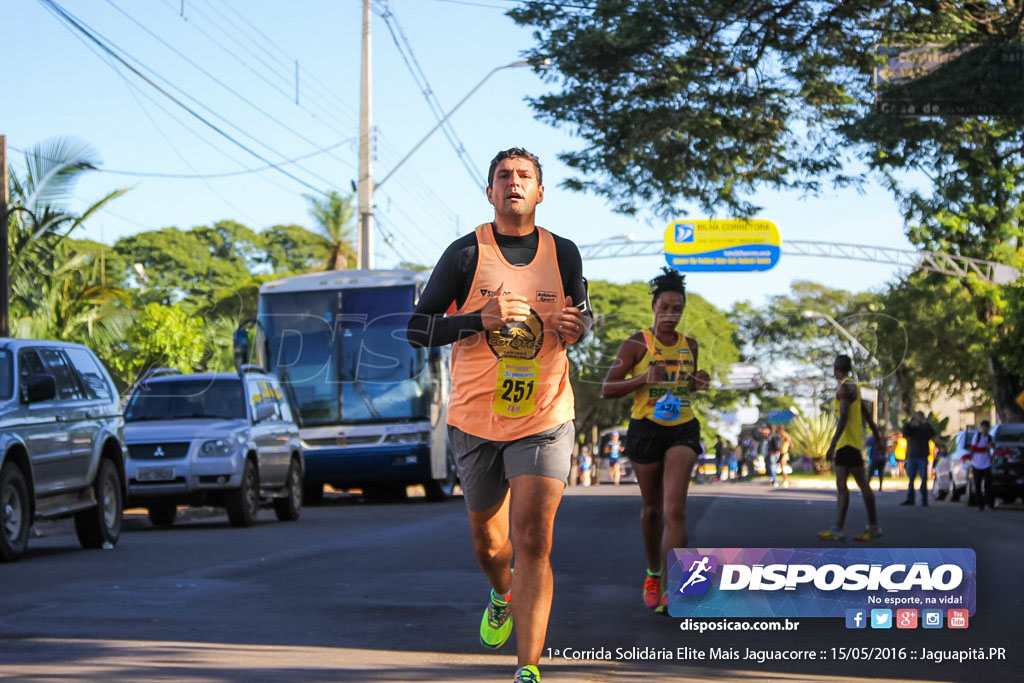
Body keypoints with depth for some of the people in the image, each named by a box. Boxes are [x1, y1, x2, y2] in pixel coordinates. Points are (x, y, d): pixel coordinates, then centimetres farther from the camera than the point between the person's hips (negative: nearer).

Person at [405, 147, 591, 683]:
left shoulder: (563, 255, 4)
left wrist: (577, 326, -5)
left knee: (534, 541, -14)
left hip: (544, 422, 0)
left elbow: (583, 313, 20)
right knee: (487, 541, 17)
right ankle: (503, 596, 52)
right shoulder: (466, 253, -4)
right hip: (475, 421, 1)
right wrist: (481, 319, -20)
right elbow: (417, 329, -5)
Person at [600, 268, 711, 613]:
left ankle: (670, 588, -16)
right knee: (651, 509, 12)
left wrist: (698, 384, 1)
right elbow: (607, 389, -8)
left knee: (675, 509, -14)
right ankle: (653, 574, 35)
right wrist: (643, 380, -24)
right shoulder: (637, 344, -6)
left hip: (682, 430, 1)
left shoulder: (689, 345, 7)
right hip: (646, 429, -1)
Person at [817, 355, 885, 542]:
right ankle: (838, 528, 2)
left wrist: (833, 444, -24)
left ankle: (874, 527, -2)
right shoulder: (852, 387, 17)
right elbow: (866, 413, 24)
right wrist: (877, 434, 30)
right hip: (845, 443, 10)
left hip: (849, 441, -10)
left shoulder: (845, 388, -13)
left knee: (862, 484, -5)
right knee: (841, 486, 5)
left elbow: (844, 417, -21)